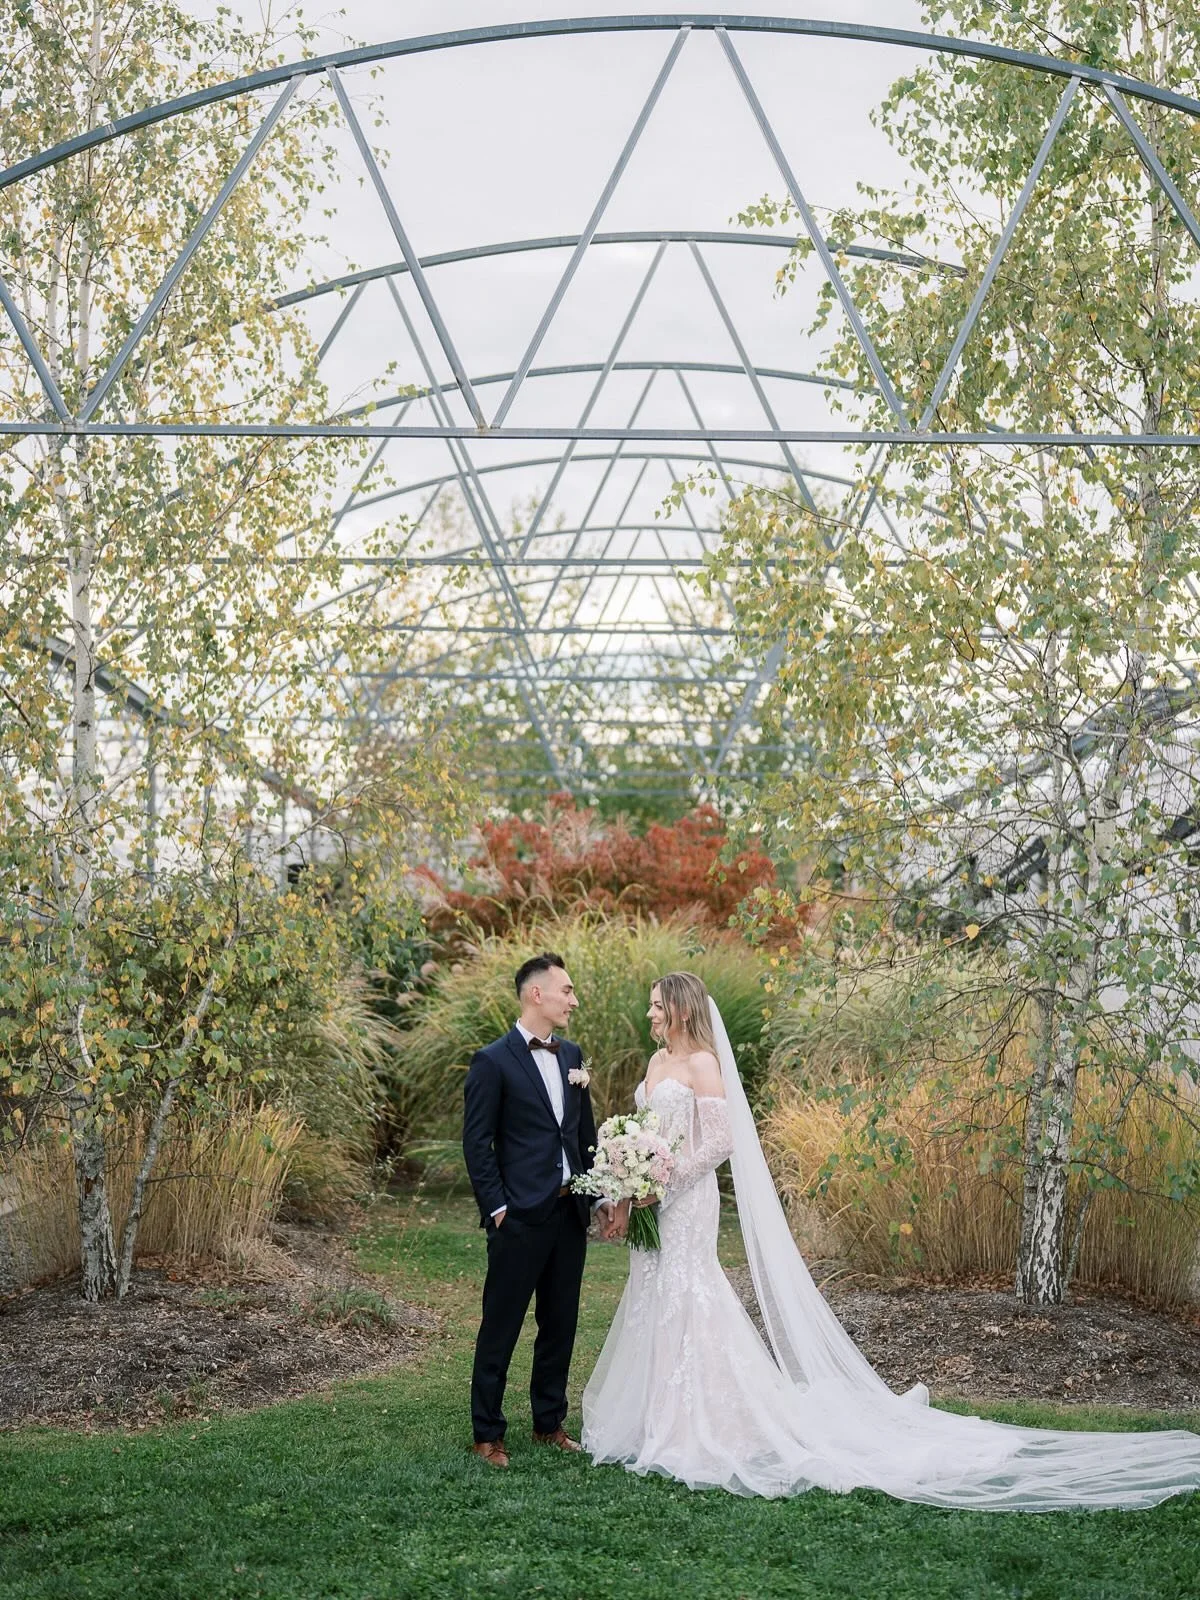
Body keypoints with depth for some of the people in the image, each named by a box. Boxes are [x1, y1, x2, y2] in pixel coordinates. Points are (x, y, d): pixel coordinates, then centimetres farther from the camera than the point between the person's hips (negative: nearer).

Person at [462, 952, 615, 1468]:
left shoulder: (571, 1055, 11)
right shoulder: (494, 1061, -10)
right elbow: (477, 1142, -10)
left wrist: (601, 1194, 11)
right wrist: (496, 1207, -13)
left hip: (570, 1212, 7)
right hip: (521, 1217, -7)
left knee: (560, 1325, 15)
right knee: (501, 1328, 3)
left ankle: (550, 1423, 28)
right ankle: (487, 1434, 13)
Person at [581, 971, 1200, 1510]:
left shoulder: (702, 1064, -12)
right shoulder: (656, 1063, 14)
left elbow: (719, 1140, -18)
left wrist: (664, 1178, -21)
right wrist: (626, 1193, 12)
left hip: (685, 1199, -9)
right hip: (652, 1200, 9)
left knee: (687, 1300, -8)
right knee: (654, 1304, 10)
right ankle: (664, 1419, 18)